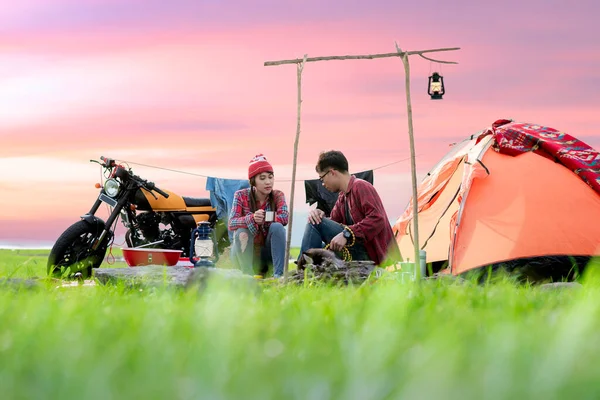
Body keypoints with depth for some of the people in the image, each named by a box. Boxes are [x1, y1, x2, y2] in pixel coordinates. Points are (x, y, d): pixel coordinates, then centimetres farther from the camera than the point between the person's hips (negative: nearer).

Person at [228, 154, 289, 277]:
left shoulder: (278, 196, -4)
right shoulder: (241, 195, -7)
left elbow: (285, 217, -24)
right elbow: (231, 223, -22)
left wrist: (262, 218, -37)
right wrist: (252, 218, -40)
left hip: (267, 254, 1)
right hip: (245, 253, -1)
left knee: (277, 227, -26)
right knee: (242, 232, -30)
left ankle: (278, 274, -31)